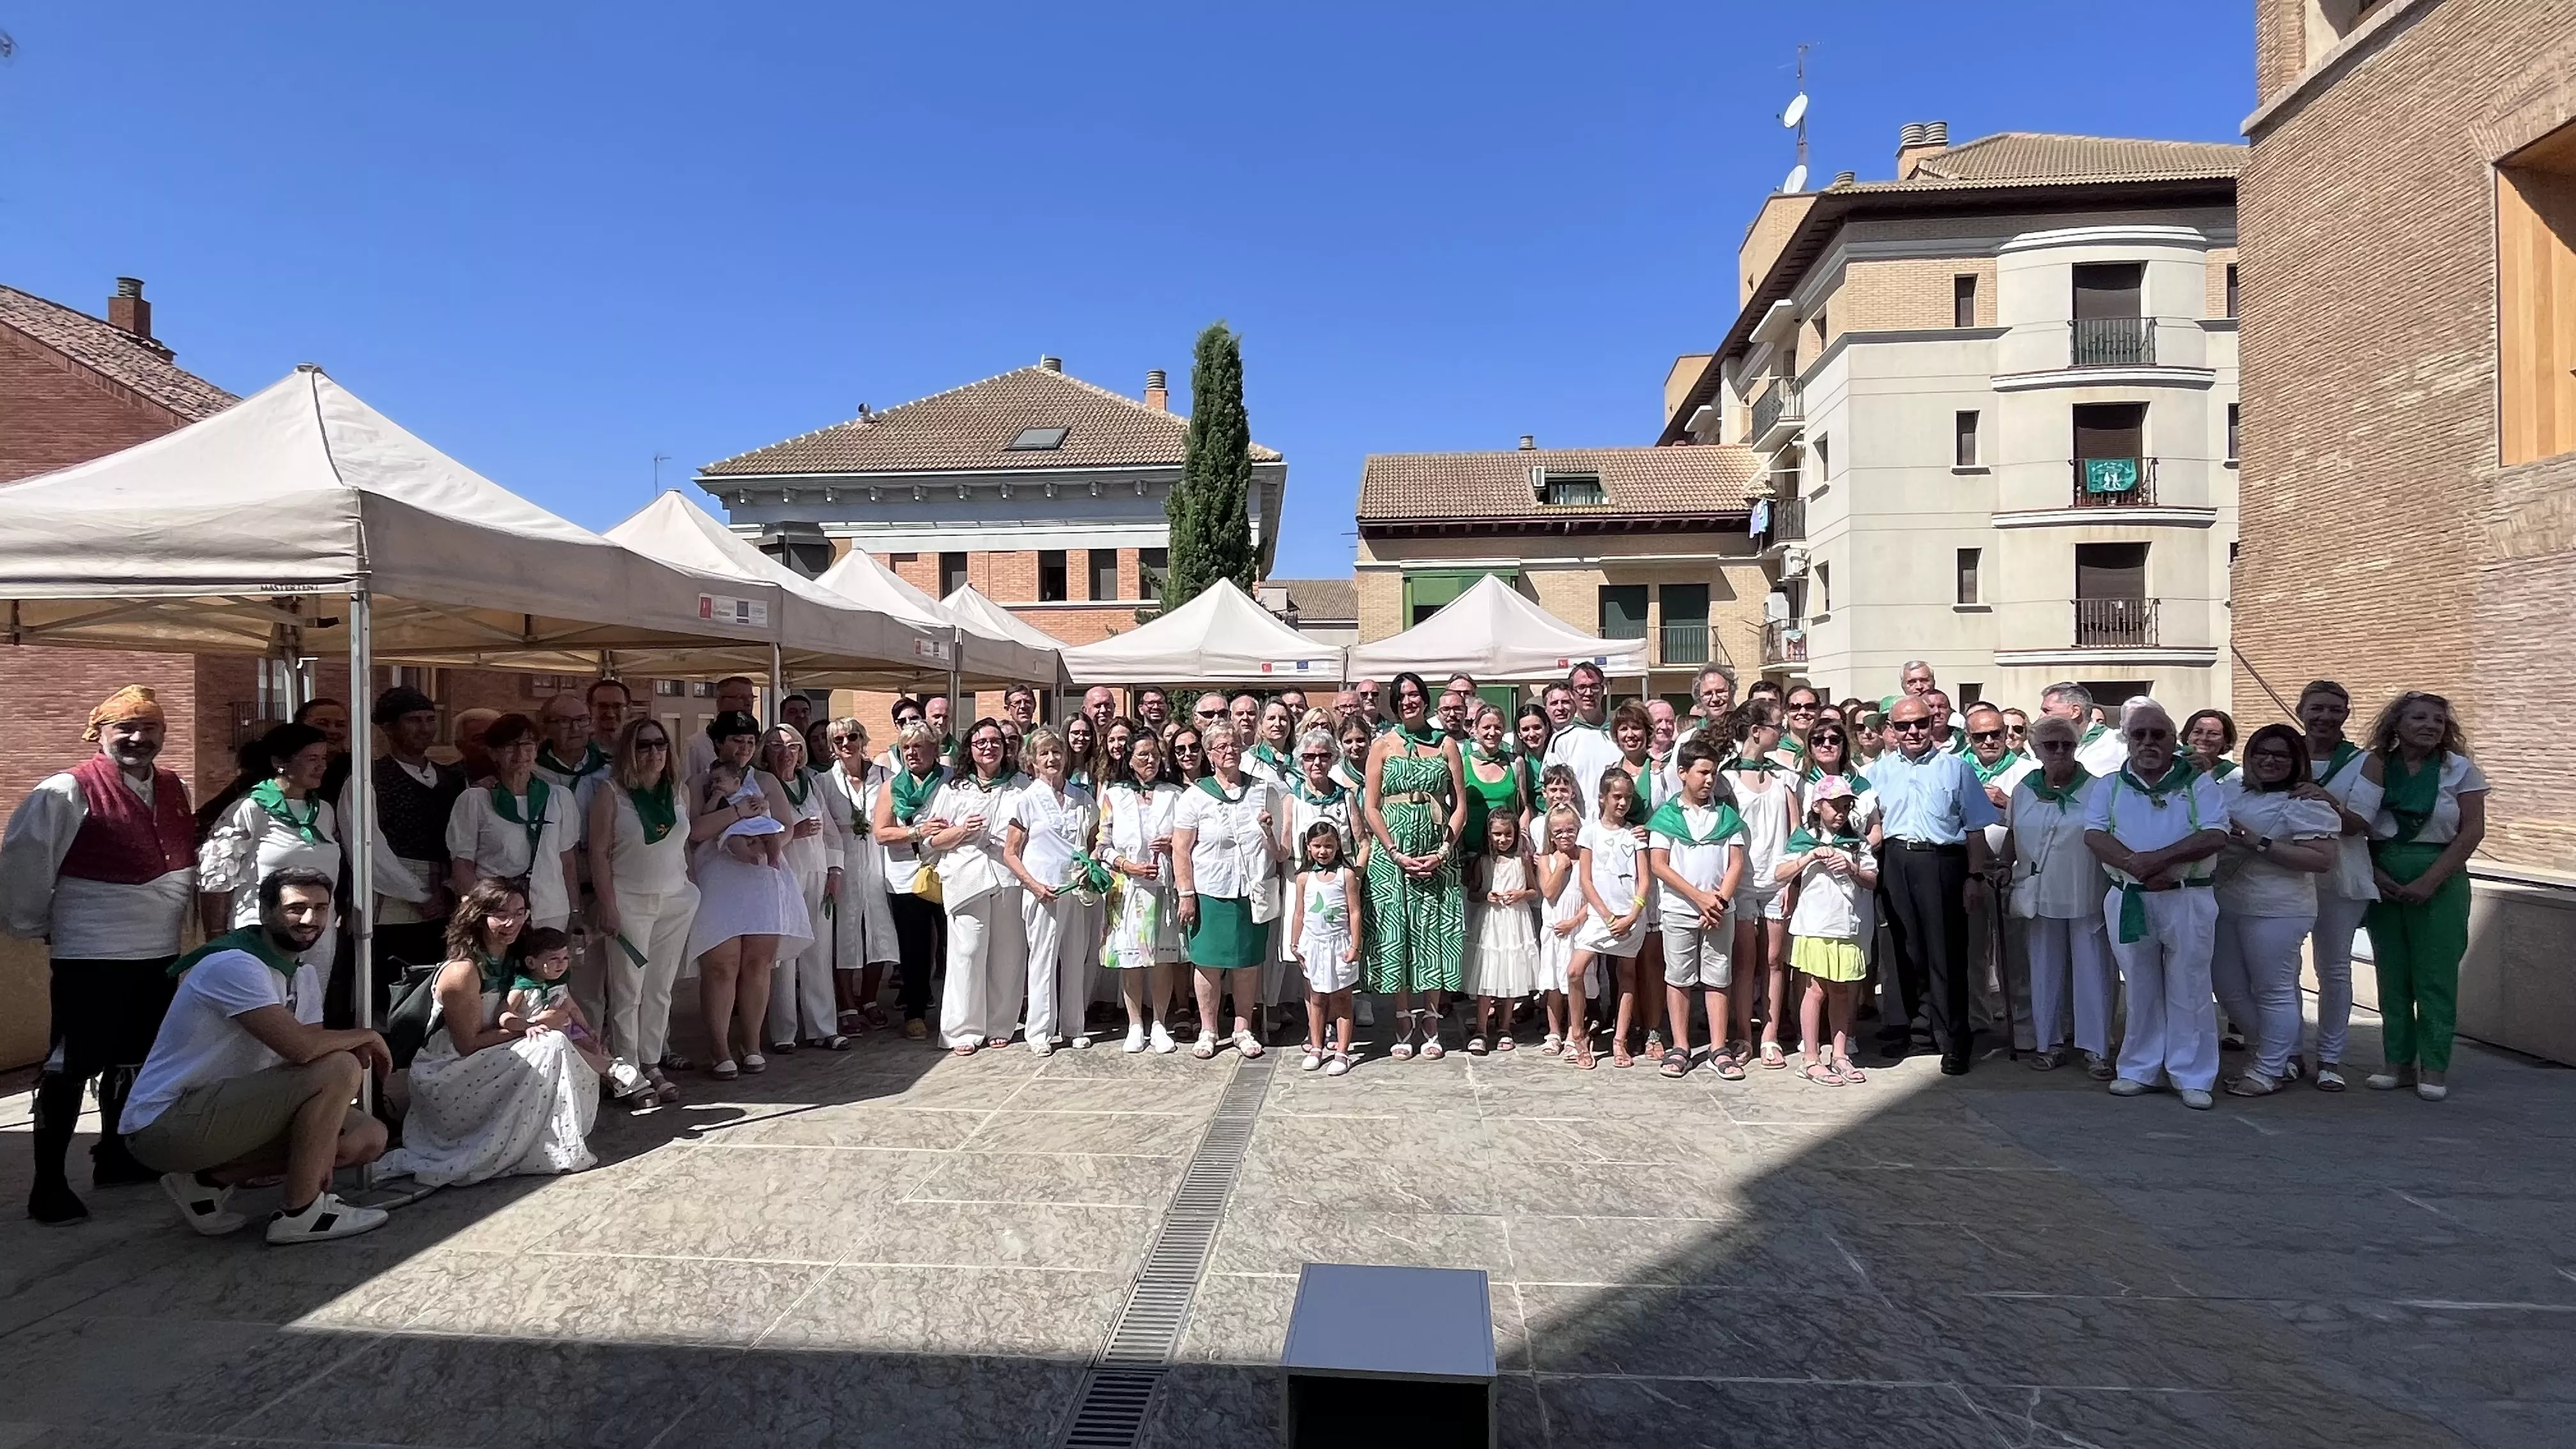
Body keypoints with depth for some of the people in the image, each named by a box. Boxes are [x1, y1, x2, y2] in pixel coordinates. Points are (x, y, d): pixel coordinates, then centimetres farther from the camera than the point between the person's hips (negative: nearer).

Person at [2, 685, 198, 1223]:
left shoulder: (176, 791, 8)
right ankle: (49, 1182, 9)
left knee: (132, 1059, 18)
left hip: (158, 954, 7)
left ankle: (115, 1154, 32)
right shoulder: (68, 792, -12)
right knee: (70, 1066, 0)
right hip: (91, 956, -6)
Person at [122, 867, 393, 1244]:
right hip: (164, 1124, -9)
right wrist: (366, 1036, -12)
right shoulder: (234, 964, -20)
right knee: (341, 1067, -23)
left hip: (223, 1110, 9)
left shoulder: (304, 973, 11)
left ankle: (211, 1179, 6)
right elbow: (299, 1047, -31)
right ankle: (299, 1213, -10)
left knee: (369, 1137, 0)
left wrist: (324, 1143, -10)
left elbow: (309, 1055, 3)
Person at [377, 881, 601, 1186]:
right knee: (551, 1045, -22)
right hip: (445, 1078, -9)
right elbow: (468, 1045, -20)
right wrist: (532, 1025, -16)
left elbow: (503, 1015, 1)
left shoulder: (510, 960, 4)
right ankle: (553, 1151, -16)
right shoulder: (463, 971, -22)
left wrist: (514, 1021, -23)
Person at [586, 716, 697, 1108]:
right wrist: (607, 906, -11)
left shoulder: (680, 792, 8)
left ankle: (652, 1064, 16)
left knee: (661, 988, 8)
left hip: (676, 901, 4)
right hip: (630, 902, -4)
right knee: (628, 991, -2)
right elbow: (599, 852, -6)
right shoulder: (611, 795, -4)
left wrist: (693, 891, 9)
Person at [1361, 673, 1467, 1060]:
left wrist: (1443, 851, -8)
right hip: (1391, 851, 0)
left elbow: (1460, 804, 5)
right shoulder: (1382, 745, 5)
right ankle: (1405, 1024, 9)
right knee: (1395, 932, 0)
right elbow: (1370, 807, 0)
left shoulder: (1446, 745, 7)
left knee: (1434, 932, 2)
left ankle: (1432, 1025, 12)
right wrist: (1396, 854, -10)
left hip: (1437, 852, 1)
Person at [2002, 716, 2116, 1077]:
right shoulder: (2023, 790, 8)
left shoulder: (2095, 790, -3)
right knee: (2044, 970, 10)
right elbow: (2013, 835, 17)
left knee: (2092, 972, 0)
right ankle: (2049, 1044, 20)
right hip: (2040, 896, 3)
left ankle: (2096, 1050, 8)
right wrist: (2005, 866, 5)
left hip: (2086, 897, -3)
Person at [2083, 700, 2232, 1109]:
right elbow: (2094, 836, -4)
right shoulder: (2110, 787, 9)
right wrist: (2138, 866, -19)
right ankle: (2140, 1071, 19)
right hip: (2128, 901, 2)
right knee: (2140, 990, 10)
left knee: (2190, 991, 1)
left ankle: (2193, 1078, 9)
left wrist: (2161, 857, -21)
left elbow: (2216, 837, -10)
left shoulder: (2200, 785, 4)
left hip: (2187, 901, -2)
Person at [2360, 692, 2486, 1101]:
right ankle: (2399, 1063, 15)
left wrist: (2429, 881, -13)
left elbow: (2472, 831, -5)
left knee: (2436, 976, 0)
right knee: (2392, 974, 7)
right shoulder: (2375, 766, 3)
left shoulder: (2460, 769, -1)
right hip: (2382, 880, 2)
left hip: (2440, 880, -2)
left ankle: (2434, 1068, 8)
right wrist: (2373, 873, -9)